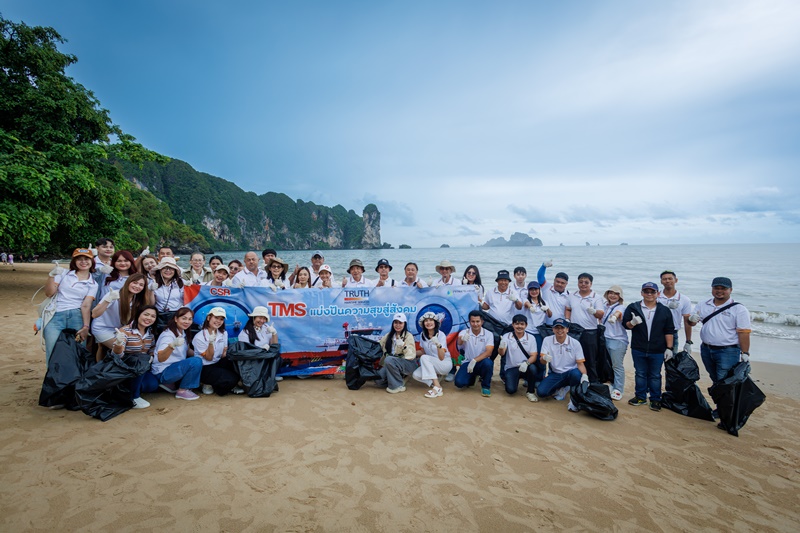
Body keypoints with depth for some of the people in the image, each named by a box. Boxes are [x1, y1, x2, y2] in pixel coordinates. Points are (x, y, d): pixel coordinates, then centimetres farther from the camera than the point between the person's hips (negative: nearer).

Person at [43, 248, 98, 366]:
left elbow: (86, 305, -1)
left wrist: (86, 327, -14)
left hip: (76, 316, 0)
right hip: (55, 316, 0)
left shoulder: (93, 284, 9)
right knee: (53, 352, -9)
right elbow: (49, 293, 4)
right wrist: (52, 275, -9)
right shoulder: (64, 274, 11)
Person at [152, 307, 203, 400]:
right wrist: (172, 345, -52)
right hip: (162, 373, -9)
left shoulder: (183, 334, 6)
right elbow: (160, 358, -34)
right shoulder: (168, 335, -19)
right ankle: (182, 391, -10)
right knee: (196, 362, -26)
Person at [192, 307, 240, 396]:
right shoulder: (199, 337, -14)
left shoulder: (224, 333, 3)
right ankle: (209, 384, 2)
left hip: (219, 363, 6)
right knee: (230, 380, -27)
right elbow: (209, 358, -13)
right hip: (205, 368, -6)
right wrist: (211, 342, -27)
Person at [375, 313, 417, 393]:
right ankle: (400, 378, 7)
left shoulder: (408, 336, -7)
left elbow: (412, 355, -19)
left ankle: (399, 385, -17)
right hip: (391, 364, 5)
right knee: (378, 380, -18)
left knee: (389, 360, -33)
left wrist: (403, 346, -34)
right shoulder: (389, 335, 9)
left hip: (407, 364, -5)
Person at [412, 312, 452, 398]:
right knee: (415, 375, -22)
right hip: (431, 365, 5)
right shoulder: (422, 335, -3)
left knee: (424, 358, -31)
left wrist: (438, 344, -39)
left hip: (445, 364, -5)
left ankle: (437, 387, -29)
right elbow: (423, 352, 11)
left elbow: (441, 358, -22)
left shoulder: (441, 335, -17)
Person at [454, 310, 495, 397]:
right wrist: (461, 339, -55)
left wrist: (474, 360, -31)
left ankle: (485, 386, -6)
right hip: (468, 362, 1)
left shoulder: (488, 334, -7)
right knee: (459, 382, -22)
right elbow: (458, 343, -29)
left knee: (488, 363, -35)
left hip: (481, 362, -1)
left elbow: (488, 352, -18)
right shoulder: (464, 332, -7)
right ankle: (472, 377, 15)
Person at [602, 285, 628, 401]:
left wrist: (614, 317, -50)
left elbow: (618, 313, -30)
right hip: (604, 338, 5)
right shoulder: (604, 306, 11)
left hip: (618, 340, -5)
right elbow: (600, 316, 18)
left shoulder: (620, 307, -7)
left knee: (617, 365, -2)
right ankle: (610, 386, 25)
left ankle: (618, 390, 7)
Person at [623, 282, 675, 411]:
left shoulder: (664, 310, 1)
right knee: (640, 374, 12)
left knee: (655, 376, 10)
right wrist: (633, 323, -20)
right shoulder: (633, 308, 0)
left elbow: (669, 331, 2)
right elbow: (625, 324, 3)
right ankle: (641, 397, 25)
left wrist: (669, 348, -2)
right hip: (638, 350, 1)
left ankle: (655, 399, 22)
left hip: (657, 351, 0)